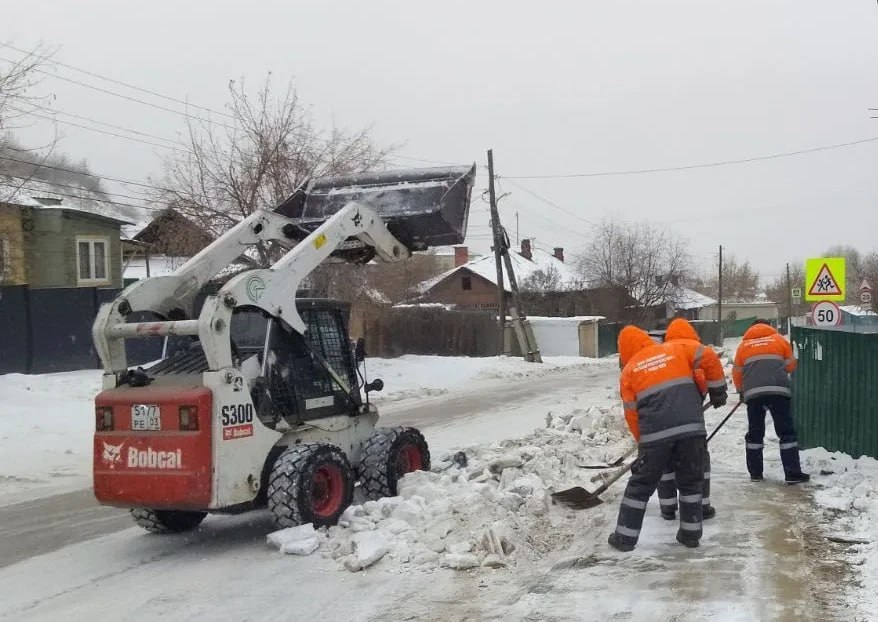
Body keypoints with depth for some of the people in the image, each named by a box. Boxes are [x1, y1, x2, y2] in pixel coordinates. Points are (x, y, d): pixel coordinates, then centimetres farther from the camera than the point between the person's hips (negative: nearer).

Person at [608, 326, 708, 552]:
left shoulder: (629, 370, 12)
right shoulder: (675, 349, 16)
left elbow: (631, 413, 11)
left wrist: (643, 440, 22)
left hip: (656, 432, -1)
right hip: (692, 426, 1)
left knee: (641, 483, 10)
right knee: (691, 480, 18)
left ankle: (625, 536, 15)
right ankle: (690, 533, 22)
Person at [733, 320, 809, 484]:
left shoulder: (744, 345, 18)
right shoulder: (779, 340, 15)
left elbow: (737, 373, 18)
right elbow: (791, 365, 17)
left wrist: (741, 391, 34)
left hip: (753, 392, 2)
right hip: (778, 390, -2)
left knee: (755, 432, 12)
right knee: (786, 432, 1)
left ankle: (755, 473, 14)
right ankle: (793, 473, -3)